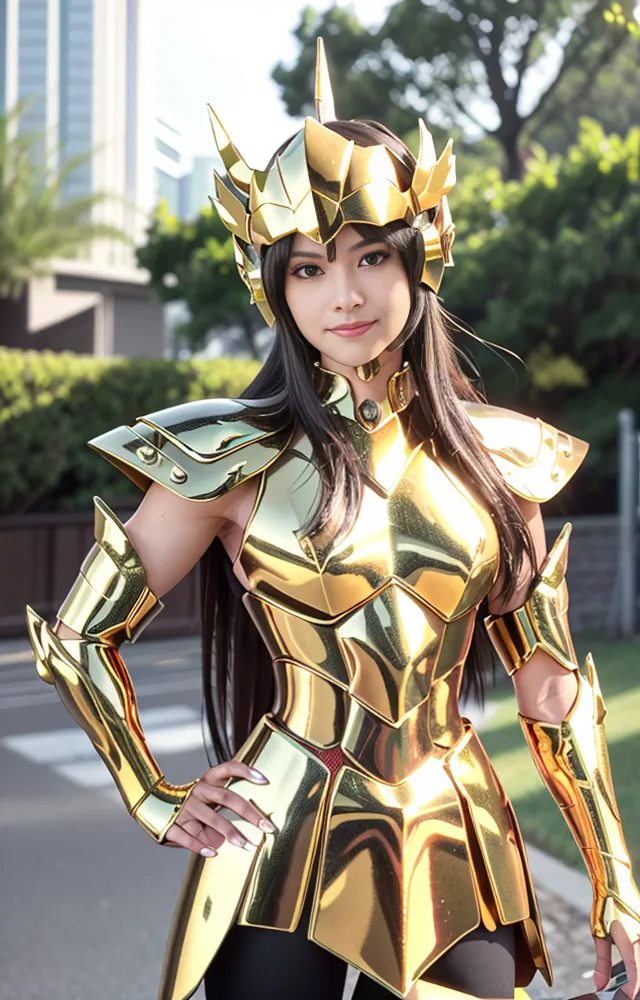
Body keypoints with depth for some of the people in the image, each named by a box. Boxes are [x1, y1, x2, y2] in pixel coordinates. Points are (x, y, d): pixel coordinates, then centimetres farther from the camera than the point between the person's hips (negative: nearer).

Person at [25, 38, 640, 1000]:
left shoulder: (496, 455, 1)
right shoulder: (235, 457, -8)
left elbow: (550, 681, 6)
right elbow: (76, 636, 1)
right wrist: (155, 803, 2)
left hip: (455, 857, 3)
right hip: (286, 858, -2)